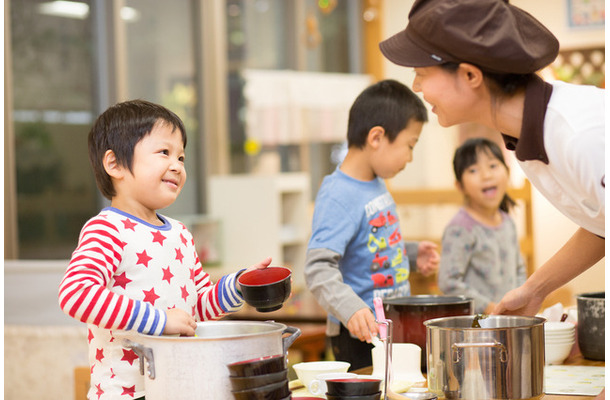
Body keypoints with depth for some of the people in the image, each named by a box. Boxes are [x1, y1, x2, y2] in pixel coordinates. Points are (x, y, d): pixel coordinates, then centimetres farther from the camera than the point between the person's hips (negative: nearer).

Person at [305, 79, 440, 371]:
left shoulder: (377, 184, 10)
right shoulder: (338, 196, -20)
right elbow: (319, 268, -28)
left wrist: (412, 255, 13)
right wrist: (352, 309, -40)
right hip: (360, 336, -9)